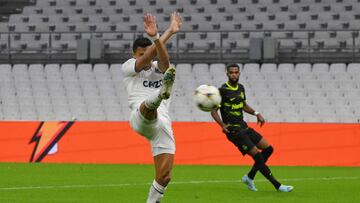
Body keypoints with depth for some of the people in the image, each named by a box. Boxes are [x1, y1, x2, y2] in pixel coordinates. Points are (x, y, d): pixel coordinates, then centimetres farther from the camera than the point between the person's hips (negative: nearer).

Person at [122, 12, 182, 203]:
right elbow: (147, 57, -5)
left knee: (164, 175, -4)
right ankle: (160, 93, -77)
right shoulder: (128, 67, 14)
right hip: (140, 120, -4)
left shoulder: (160, 68, 21)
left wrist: (155, 38, -23)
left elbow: (163, 60, -4)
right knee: (148, 107, -42)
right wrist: (168, 32, -13)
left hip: (163, 125, 4)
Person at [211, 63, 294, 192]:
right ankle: (278, 186, -10)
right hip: (233, 130, -9)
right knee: (257, 156, -14)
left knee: (268, 149, 7)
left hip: (243, 127, 9)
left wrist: (256, 114, 11)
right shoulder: (223, 90, -12)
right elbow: (214, 111, -11)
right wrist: (223, 125, -25)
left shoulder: (240, 88, 10)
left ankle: (249, 177, 18)